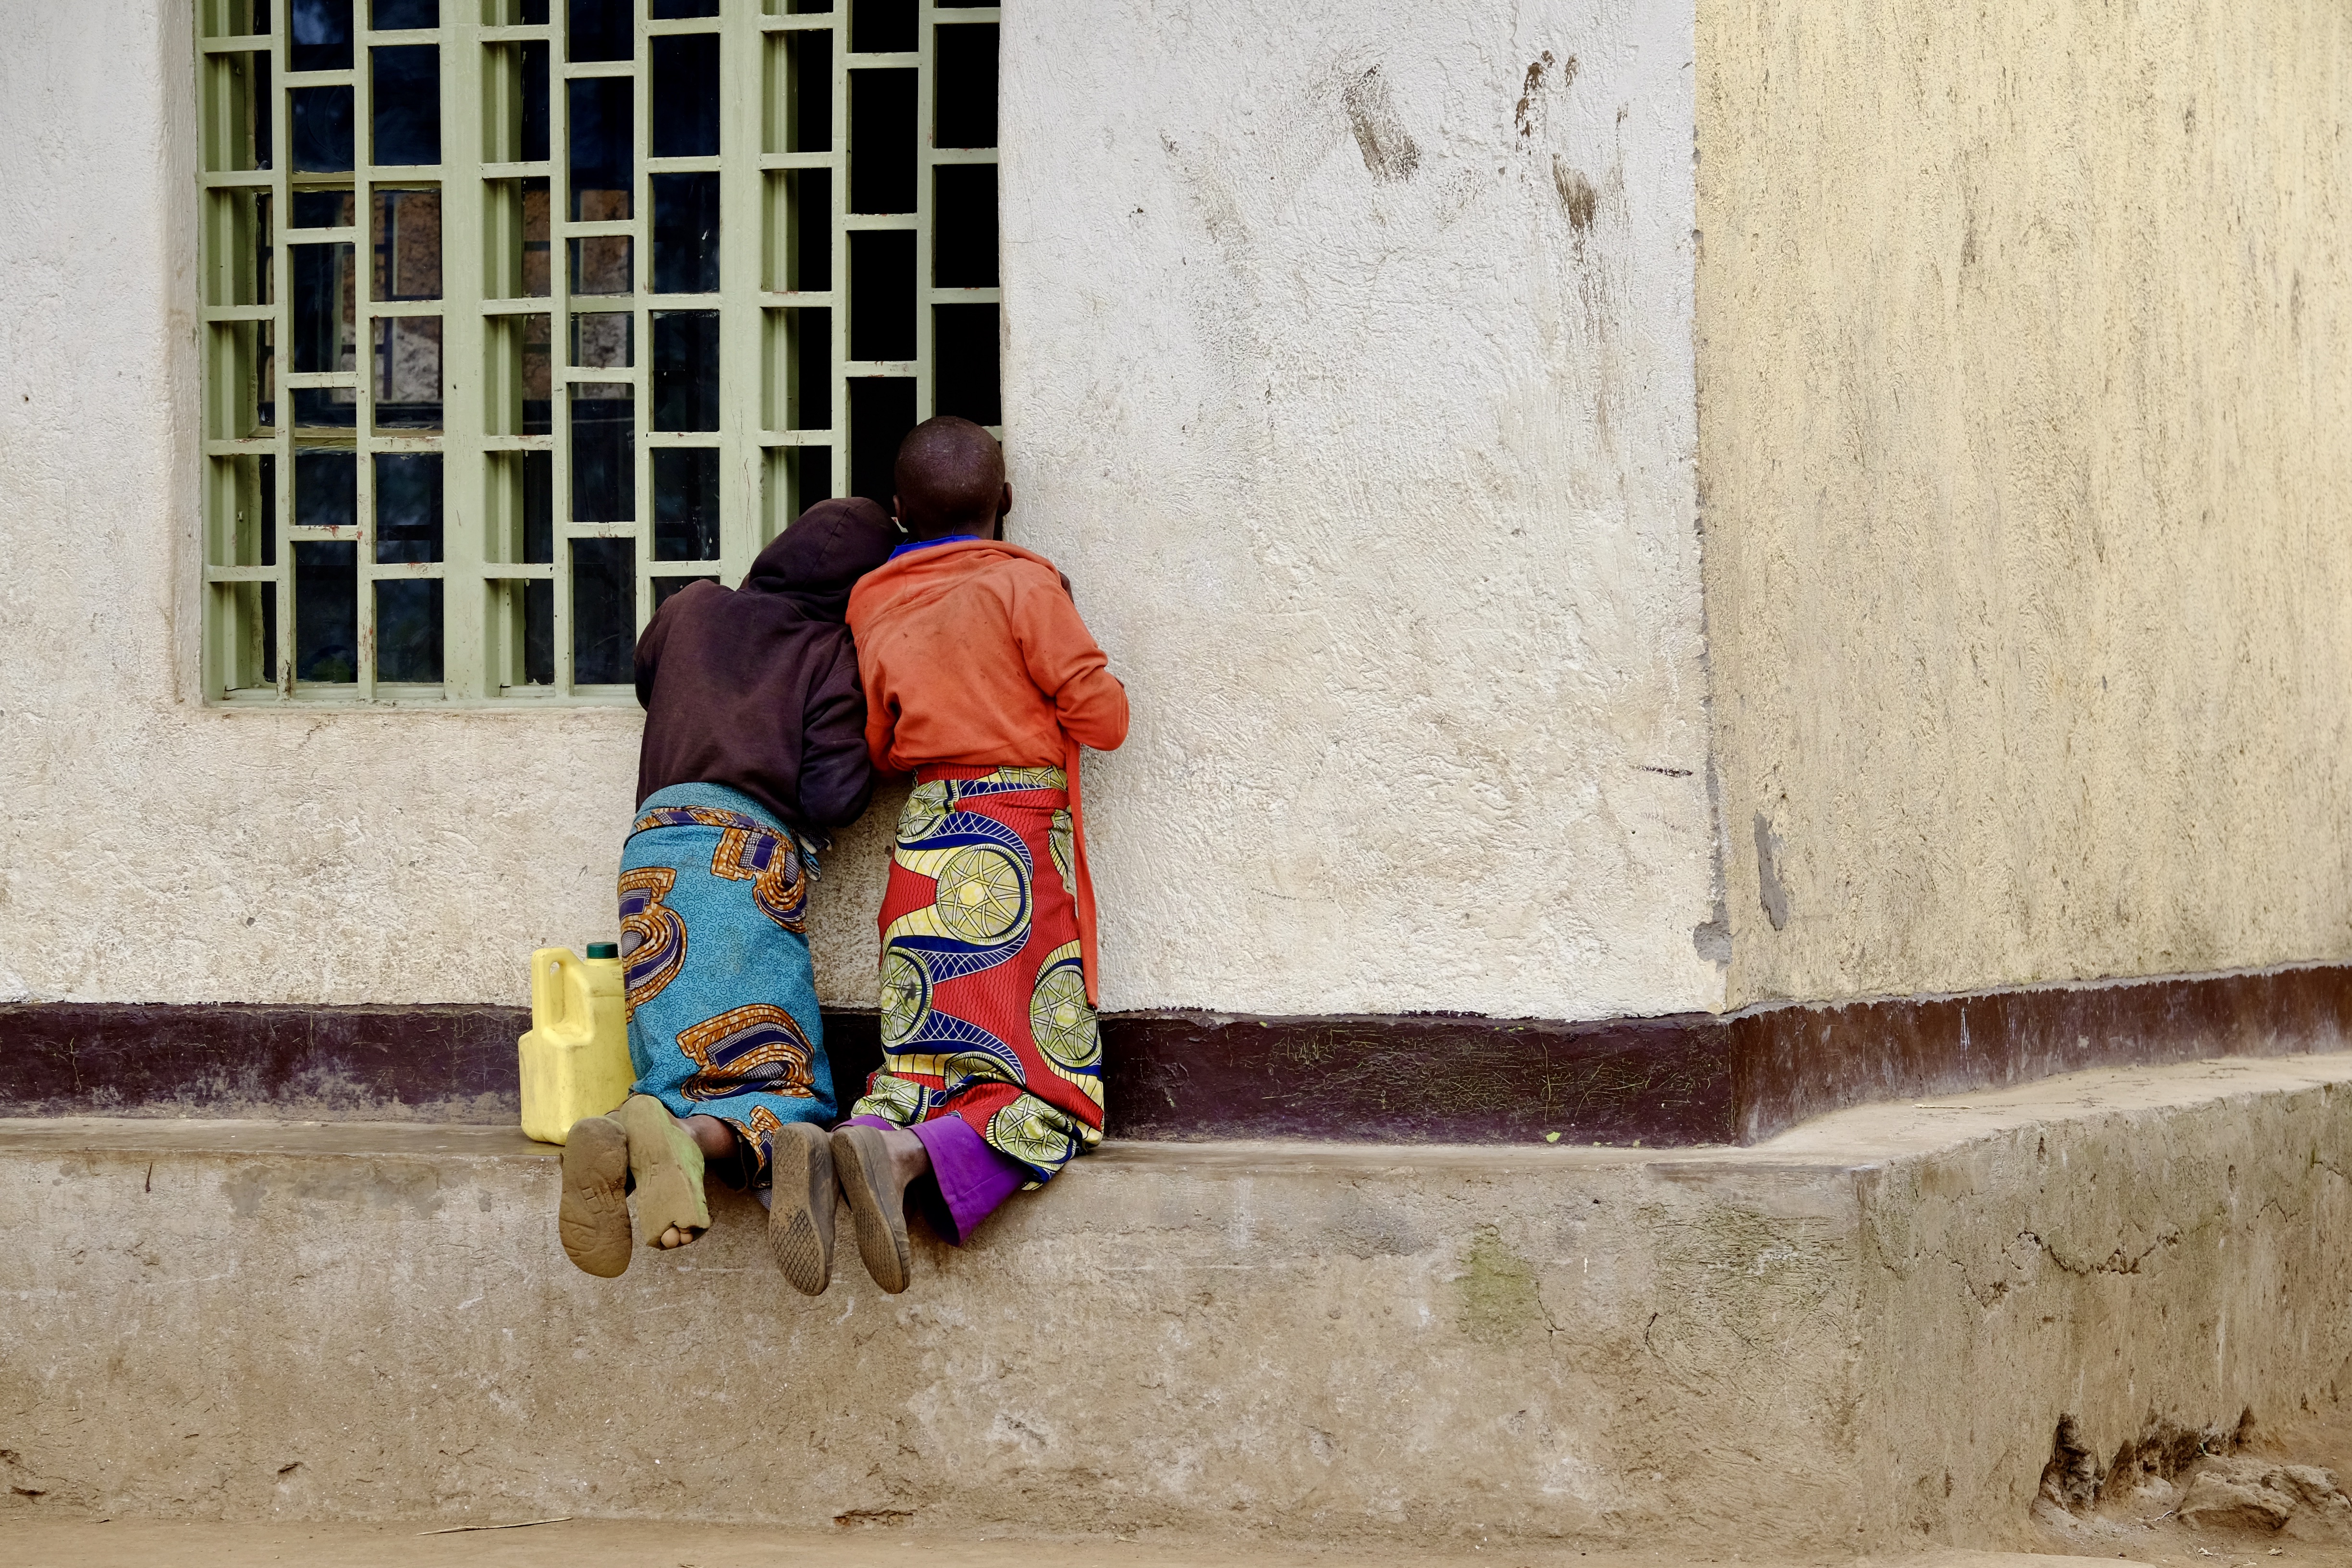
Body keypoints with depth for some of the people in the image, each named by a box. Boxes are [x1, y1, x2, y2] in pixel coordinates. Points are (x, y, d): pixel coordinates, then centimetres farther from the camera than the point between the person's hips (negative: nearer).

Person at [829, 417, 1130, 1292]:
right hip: (1020, 841, -5)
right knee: (1048, 1098, -7)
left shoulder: (874, 605, 13)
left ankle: (874, 1131, -24)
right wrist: (1086, 665, 14)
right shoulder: (1023, 585, -3)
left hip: (922, 849, 5)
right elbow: (1101, 717, -5)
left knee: (921, 1067, 10)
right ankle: (913, 1159, -34)